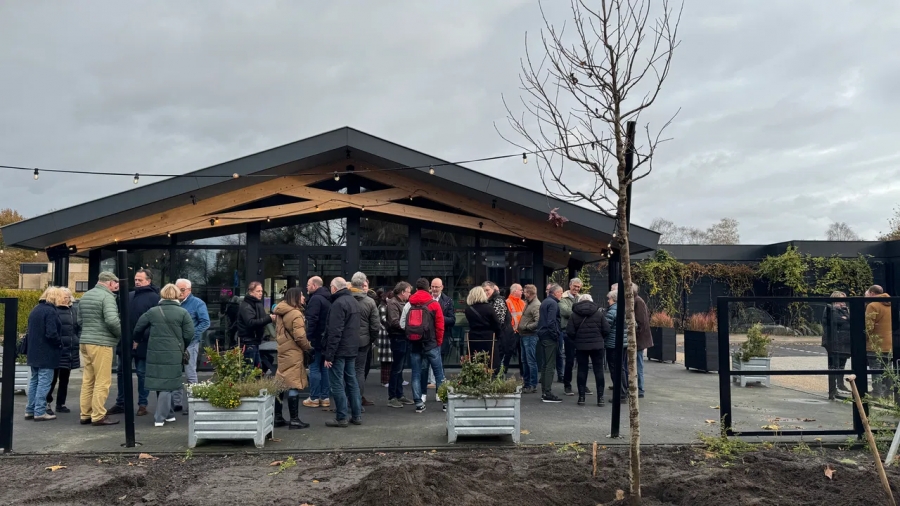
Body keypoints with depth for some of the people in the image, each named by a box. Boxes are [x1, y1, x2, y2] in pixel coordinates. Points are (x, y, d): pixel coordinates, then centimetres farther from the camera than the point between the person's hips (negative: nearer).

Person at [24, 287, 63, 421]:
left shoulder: (35, 310, 12)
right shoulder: (51, 311, -16)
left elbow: (31, 330, 17)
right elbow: (51, 333, -22)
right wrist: (59, 343, -6)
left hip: (34, 352, 9)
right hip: (47, 353, -9)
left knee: (34, 380, 14)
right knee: (44, 382, -5)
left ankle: (30, 410, 19)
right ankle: (40, 412, -4)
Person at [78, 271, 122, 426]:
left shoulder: (85, 296, 15)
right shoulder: (107, 296, -12)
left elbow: (80, 320, 20)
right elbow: (112, 320, -23)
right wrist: (122, 334, -9)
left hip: (85, 342, 9)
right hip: (101, 343, -9)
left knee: (87, 380, 14)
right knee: (102, 381, -2)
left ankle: (85, 414, 19)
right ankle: (98, 416, 1)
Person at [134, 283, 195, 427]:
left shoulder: (152, 311, 4)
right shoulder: (183, 312, -3)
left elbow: (138, 328, 10)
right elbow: (189, 334, -5)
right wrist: (181, 347, 13)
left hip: (155, 353, 3)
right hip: (173, 354, -3)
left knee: (161, 382, 14)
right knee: (167, 384, 3)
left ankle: (169, 413, 23)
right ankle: (160, 417, 3)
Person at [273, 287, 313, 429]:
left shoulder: (280, 313, 11)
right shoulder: (295, 314, -17)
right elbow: (300, 337, -20)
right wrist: (309, 347, -6)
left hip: (283, 351, 9)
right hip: (294, 353, -9)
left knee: (282, 384, 15)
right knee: (294, 385, -4)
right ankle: (294, 420, 0)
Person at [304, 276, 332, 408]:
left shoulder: (316, 298, -14)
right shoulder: (327, 298, 14)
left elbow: (311, 320, -22)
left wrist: (308, 338, -20)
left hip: (316, 339, -9)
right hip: (326, 339, 9)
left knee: (314, 368, -2)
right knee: (324, 368, 12)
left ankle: (314, 398, 1)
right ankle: (324, 397, 16)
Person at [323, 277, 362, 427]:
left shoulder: (338, 303, -16)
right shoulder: (353, 301, 13)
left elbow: (334, 332, -21)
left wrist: (329, 355, -18)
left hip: (339, 350, -9)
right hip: (352, 349, 9)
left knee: (337, 384, -2)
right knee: (352, 382, 13)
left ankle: (341, 418, 0)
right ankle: (357, 415, 17)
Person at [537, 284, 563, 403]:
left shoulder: (545, 302, 16)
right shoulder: (553, 303, -13)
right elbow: (551, 322, -21)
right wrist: (556, 335, -15)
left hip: (542, 336, 10)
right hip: (550, 337, -10)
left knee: (544, 365, 13)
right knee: (550, 365, -7)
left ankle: (544, 392, 18)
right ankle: (548, 394, -7)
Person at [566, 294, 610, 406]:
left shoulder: (574, 315, -1)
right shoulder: (599, 313, 0)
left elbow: (570, 332, -6)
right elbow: (606, 330, -3)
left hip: (581, 346, 0)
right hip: (597, 346, 0)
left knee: (582, 370, 7)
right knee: (598, 370, 6)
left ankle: (581, 397, 8)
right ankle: (600, 398, 6)